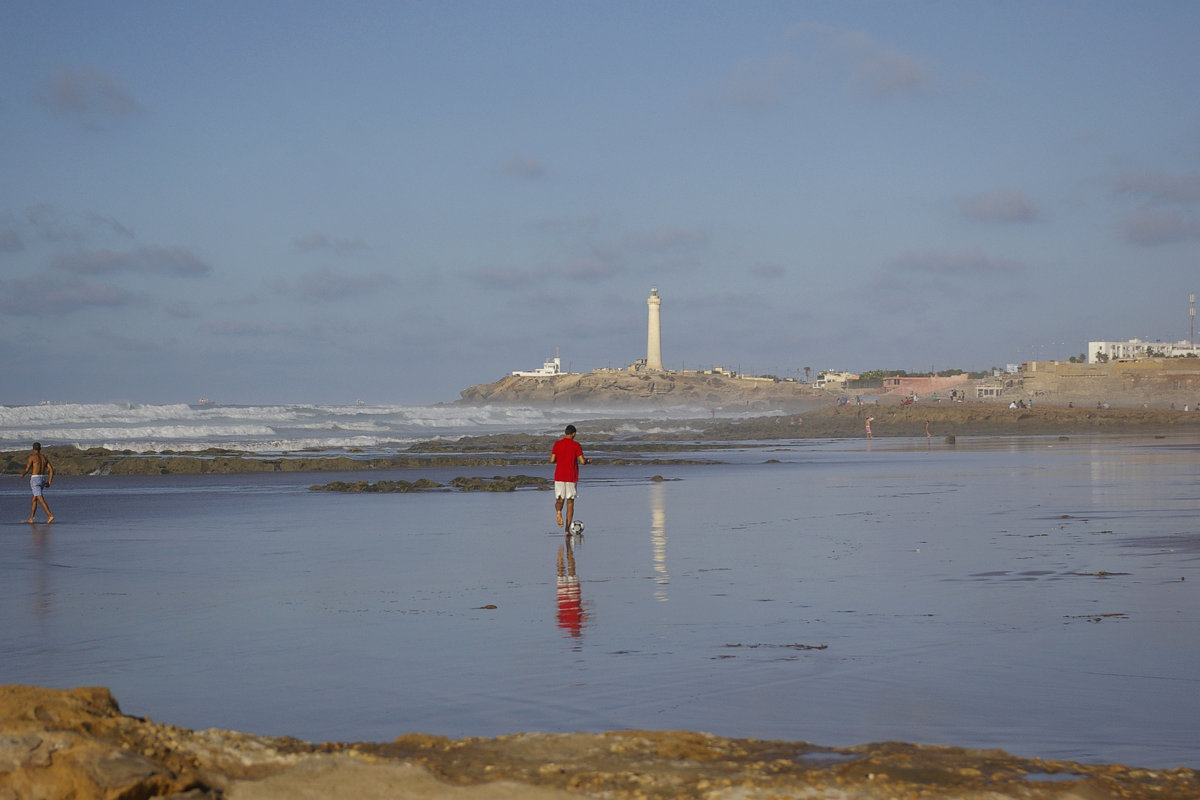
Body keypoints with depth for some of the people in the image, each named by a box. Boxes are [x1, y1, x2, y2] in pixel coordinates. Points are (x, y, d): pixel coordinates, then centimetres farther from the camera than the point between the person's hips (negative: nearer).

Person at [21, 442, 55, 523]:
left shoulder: (32, 457, -5)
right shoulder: (44, 458, 12)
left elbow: (27, 469, -9)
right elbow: (51, 469, 5)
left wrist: (23, 474, 14)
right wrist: (49, 482, 9)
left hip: (35, 479, -7)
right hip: (43, 479, 7)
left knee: (40, 499, -14)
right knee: (34, 499, 18)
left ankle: (50, 516, -29)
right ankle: (31, 518, 21)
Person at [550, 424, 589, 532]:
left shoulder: (557, 444, 1)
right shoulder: (576, 445, -4)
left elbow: (552, 460, -3)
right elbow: (582, 461, -9)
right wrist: (588, 461, 13)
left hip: (559, 477, 1)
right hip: (572, 477, -1)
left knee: (560, 500, 10)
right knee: (570, 502, 7)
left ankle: (559, 512, -27)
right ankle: (567, 529, 4)